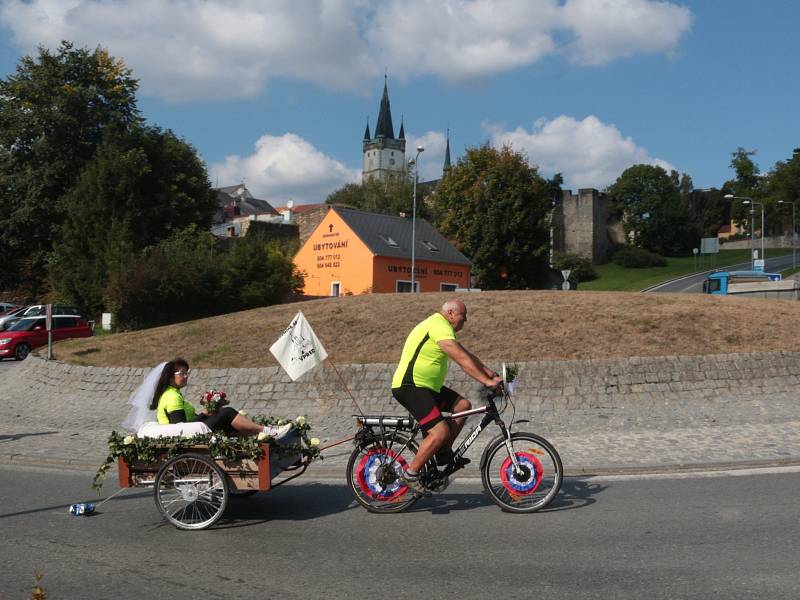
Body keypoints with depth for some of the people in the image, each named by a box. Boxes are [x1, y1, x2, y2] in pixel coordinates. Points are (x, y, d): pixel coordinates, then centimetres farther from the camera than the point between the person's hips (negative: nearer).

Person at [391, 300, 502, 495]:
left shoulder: (442, 327, 19)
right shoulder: (439, 326, -15)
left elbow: (468, 355, 21)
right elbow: (462, 359, -22)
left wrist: (492, 374, 13)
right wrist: (486, 381, -21)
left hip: (426, 386, 11)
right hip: (409, 386, -11)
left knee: (462, 405, 5)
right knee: (440, 432, -18)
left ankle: (444, 453, 11)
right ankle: (411, 475, -8)